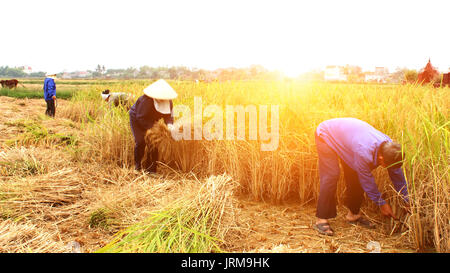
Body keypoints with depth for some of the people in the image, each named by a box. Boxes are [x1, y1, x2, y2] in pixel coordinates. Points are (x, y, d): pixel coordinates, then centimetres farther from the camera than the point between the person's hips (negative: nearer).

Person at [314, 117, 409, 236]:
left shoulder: (389, 146, -18)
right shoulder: (363, 153, -41)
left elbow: (397, 175, -3)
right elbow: (367, 180, -25)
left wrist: (407, 201, 4)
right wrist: (381, 203, -12)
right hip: (325, 135, -8)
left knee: (354, 176, 3)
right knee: (331, 176, -19)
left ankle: (353, 214, 17)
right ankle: (321, 220, -15)